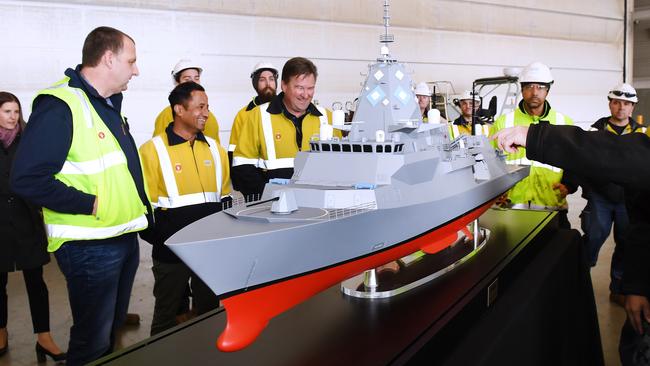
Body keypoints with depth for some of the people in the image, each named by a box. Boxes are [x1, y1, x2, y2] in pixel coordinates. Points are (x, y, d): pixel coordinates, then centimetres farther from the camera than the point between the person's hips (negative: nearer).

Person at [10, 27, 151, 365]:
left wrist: (138, 207, 11)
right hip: (89, 245, -9)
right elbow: (29, 179, -26)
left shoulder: (110, 105, 12)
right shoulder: (58, 106, -18)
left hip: (124, 237, 9)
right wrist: (91, 204, -23)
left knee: (114, 329, 23)